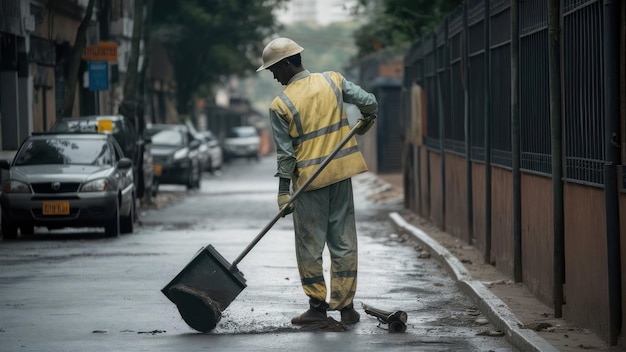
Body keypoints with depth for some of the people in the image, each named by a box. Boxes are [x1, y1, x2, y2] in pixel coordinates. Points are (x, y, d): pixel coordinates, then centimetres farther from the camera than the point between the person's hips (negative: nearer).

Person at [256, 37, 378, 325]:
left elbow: (284, 154, -8)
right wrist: (366, 121, 22)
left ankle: (317, 305, 10)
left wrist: (284, 193, -4)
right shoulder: (332, 81, 0)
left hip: (308, 180, -3)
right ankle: (345, 305, 9)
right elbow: (369, 102, -1)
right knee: (343, 241, 8)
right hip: (341, 173, 4)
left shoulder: (280, 105, -9)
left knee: (310, 246, 7)